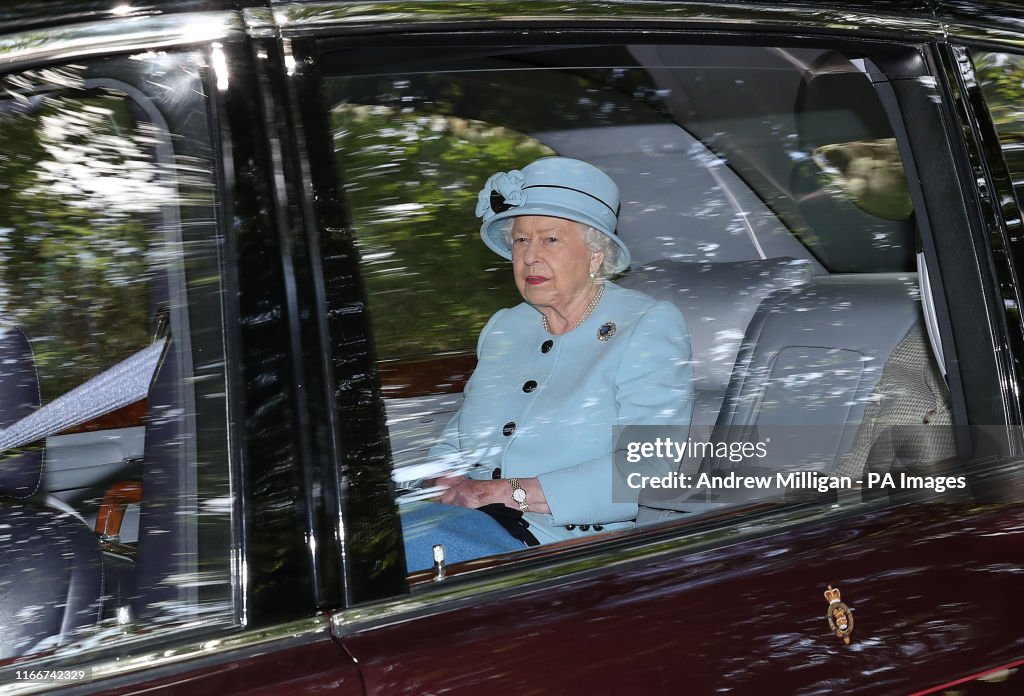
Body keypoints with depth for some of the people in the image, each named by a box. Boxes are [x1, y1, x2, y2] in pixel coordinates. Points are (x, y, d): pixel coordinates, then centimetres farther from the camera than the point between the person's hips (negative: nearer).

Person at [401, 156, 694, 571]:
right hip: (480, 522, 6)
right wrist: (449, 484, -5)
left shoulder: (650, 326, 0)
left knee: (406, 546, -31)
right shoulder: (502, 328, 20)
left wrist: (508, 491, -16)